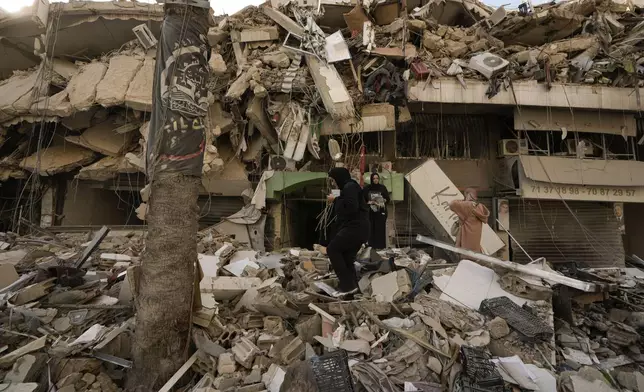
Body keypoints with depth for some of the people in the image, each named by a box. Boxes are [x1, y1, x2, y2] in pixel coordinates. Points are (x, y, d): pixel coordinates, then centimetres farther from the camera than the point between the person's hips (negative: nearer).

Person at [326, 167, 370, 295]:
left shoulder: (350, 187, -11)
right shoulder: (349, 187, 22)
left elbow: (351, 208, -24)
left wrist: (335, 200, -12)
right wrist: (336, 200, 9)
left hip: (355, 228, -11)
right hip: (358, 228, 11)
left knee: (332, 249, -8)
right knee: (347, 258, 11)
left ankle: (348, 285, -7)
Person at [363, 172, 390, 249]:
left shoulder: (383, 187, 5)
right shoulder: (367, 188, 2)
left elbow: (388, 199, 7)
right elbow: (363, 199, 1)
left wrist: (383, 201, -13)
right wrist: (370, 202, -14)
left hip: (381, 212, 0)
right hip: (370, 212, 0)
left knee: (381, 229, -2)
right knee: (371, 229, -3)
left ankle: (381, 246, 4)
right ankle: (372, 246, 4)